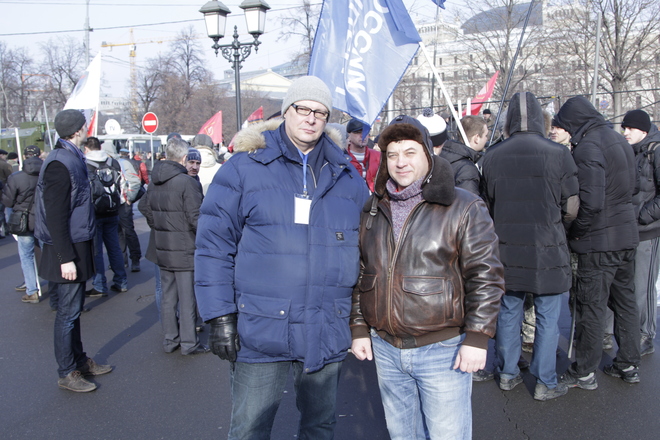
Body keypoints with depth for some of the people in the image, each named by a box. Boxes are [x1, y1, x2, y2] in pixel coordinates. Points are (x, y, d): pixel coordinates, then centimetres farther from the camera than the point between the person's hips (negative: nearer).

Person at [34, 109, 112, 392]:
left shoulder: (73, 158, 12)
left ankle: (80, 361, 31)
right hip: (67, 251, -10)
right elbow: (55, 217, -22)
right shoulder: (59, 164, -19)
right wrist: (65, 259, -23)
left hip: (79, 246, 10)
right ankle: (66, 373, 14)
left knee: (74, 310, 19)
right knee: (68, 313, 1)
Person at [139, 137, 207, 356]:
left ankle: (170, 339, 25)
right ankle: (189, 343, 11)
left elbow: (144, 207, 19)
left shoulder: (154, 181, 7)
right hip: (184, 249, -7)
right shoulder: (187, 182, -17)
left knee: (168, 295, 16)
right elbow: (195, 217, -19)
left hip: (162, 248, 7)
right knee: (187, 296, 2)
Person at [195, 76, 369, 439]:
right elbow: (213, 245, -6)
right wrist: (220, 315, -11)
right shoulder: (245, 167, -4)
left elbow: (364, 248, 13)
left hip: (326, 334, 4)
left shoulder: (346, 176, 7)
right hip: (260, 331, -3)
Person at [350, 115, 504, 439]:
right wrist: (359, 328, 9)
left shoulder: (464, 208, -8)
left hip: (443, 351, -4)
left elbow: (485, 274, -9)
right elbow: (360, 273, 13)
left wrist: (477, 337, -13)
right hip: (384, 349, 5)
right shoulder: (372, 210, 7)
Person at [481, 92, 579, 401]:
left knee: (508, 312, 15)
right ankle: (545, 383, 19)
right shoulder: (558, 154, -11)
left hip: (506, 250, 3)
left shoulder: (492, 157, -3)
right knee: (547, 318, 9)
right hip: (547, 250, -3)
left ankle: (507, 374, 28)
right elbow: (571, 208, -6)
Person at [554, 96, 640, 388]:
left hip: (599, 241, -9)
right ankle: (629, 365, 31)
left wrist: (576, 232, -12)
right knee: (625, 300, 18)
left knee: (591, 306, 1)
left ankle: (584, 372, 12)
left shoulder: (588, 148, -19)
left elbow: (591, 202, -26)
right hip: (627, 235, 9)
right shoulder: (619, 140, 10)